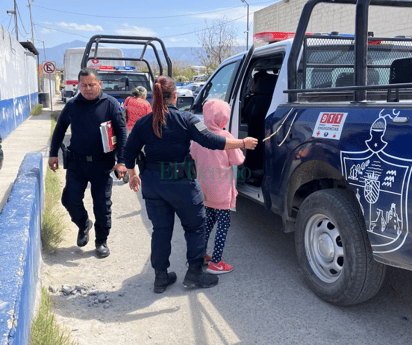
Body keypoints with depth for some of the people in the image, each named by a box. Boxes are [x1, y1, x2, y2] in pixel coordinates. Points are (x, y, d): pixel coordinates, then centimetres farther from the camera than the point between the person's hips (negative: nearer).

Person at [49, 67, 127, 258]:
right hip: (76, 162, 3)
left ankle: (101, 241, 22)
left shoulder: (110, 104, -4)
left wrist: (121, 161, -12)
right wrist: (53, 154, 11)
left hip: (102, 163, -3)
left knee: (102, 205, 4)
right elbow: (60, 129, 16)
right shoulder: (72, 105, 5)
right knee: (70, 200, -1)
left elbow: (121, 132, -6)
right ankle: (84, 225, 30)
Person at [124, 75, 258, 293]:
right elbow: (211, 141, -14)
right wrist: (243, 143, -6)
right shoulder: (185, 120, -10)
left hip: (152, 183, 4)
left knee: (160, 229, 15)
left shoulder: (142, 124, 2)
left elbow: (129, 153, 7)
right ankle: (194, 273, 19)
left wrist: (133, 175, 24)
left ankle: (161, 277, 23)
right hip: (181, 183, -4)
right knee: (195, 226, 13)